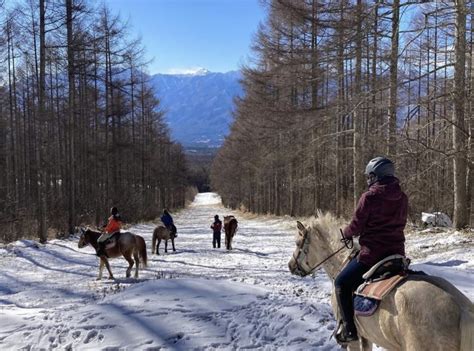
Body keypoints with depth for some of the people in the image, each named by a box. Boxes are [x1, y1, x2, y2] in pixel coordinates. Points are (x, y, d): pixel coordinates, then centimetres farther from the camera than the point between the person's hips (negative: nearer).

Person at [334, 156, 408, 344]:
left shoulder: (369, 196, -14)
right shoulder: (402, 198, 7)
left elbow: (355, 226, -9)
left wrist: (346, 234, 13)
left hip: (372, 253, -7)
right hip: (397, 253, 7)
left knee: (342, 283, 8)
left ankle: (349, 329, 6)